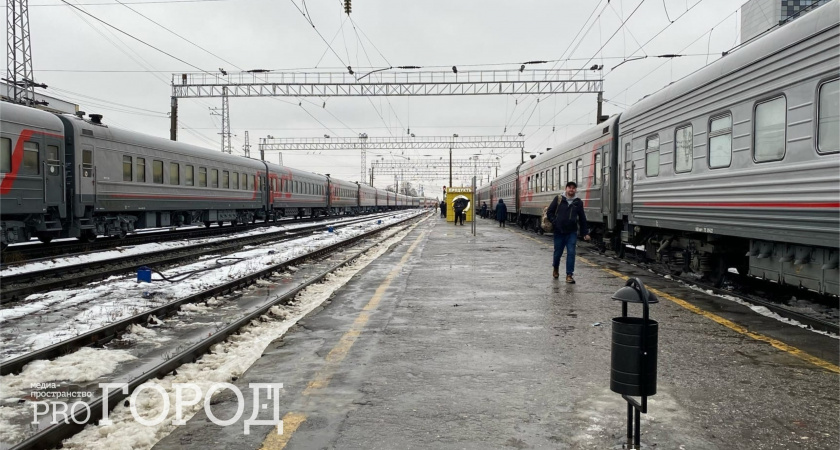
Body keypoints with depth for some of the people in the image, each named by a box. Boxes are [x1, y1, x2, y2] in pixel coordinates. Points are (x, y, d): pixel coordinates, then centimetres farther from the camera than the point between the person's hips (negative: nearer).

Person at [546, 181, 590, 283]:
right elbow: (550, 212, 3)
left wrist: (585, 233, 8)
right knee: (558, 252, 10)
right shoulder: (558, 199, 0)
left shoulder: (578, 202, 5)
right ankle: (555, 268, 39)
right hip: (559, 232, -1)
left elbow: (582, 218, 9)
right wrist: (554, 222, -9)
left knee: (571, 253, -6)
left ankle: (569, 275, 0)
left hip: (572, 232, 1)